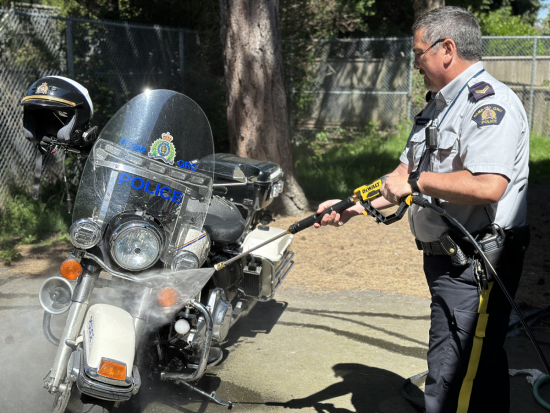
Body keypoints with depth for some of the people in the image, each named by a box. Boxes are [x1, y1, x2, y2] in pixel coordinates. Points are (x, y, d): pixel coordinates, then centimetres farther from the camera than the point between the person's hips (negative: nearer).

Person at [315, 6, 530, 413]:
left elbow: (487, 186, -30)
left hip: (476, 265, -10)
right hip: (446, 257, 10)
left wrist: (416, 180, -19)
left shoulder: (490, 102, -15)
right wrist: (352, 207, 10)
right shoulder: (439, 106, 18)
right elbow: (404, 177, 19)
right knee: (481, 366, 20)